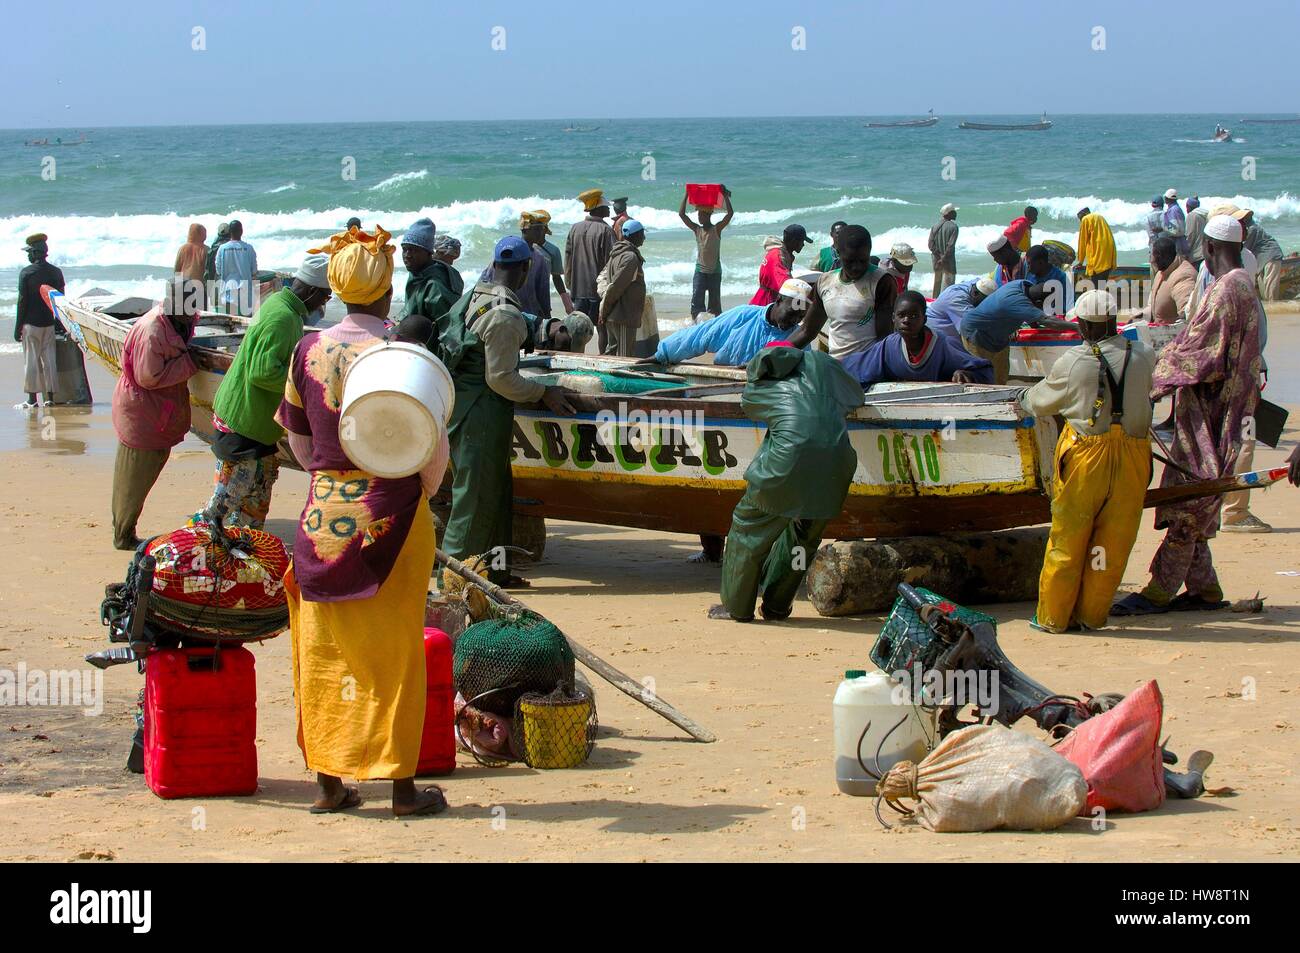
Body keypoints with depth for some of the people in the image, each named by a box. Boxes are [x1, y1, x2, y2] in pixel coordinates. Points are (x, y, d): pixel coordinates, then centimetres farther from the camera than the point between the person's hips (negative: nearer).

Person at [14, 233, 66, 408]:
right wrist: (59, 324, 17)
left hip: (31, 323, -4)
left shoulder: (26, 273, -9)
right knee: (49, 359, 8)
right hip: (49, 323, 4)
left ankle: (32, 398, -1)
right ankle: (50, 396, 7)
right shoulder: (56, 272, 4)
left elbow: (22, 301, -10)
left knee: (31, 359, 0)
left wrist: (18, 327, -5)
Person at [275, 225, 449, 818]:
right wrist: (420, 494, 7)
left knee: (324, 653, 12)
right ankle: (402, 786, 10)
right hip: (392, 518, -3)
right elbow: (436, 449, -12)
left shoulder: (308, 351, -1)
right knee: (394, 653, 6)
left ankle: (328, 784, 15)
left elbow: (297, 438, 10)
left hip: (323, 517, 3)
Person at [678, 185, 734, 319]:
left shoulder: (717, 229, -5)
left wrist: (725, 195, -16)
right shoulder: (696, 230, 2)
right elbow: (681, 214, -2)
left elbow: (730, 213, -16)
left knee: (714, 304, 7)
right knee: (696, 302, -9)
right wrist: (686, 195, -5)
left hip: (715, 271, -2)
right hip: (700, 271, 2)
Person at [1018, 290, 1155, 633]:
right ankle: (1091, 614, 15)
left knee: (1068, 538, 7)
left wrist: (1023, 397, 31)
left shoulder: (1072, 363, -6)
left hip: (1086, 454, -2)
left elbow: (1040, 402, 8)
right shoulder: (1142, 356, 0)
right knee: (1113, 540, 9)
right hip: (1133, 454, 2)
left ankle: (1052, 615, 13)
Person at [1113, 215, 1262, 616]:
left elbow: (1197, 353, -21)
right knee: (1193, 504, 13)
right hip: (1218, 411, 9)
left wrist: (1152, 385, -14)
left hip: (1207, 415, -9)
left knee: (1188, 500, -6)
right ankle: (1203, 587, 16)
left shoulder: (1225, 291, -18)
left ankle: (1161, 590, -3)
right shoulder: (1244, 287, 12)